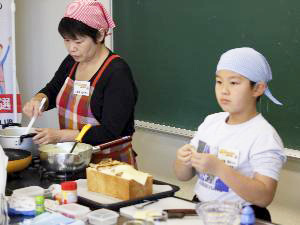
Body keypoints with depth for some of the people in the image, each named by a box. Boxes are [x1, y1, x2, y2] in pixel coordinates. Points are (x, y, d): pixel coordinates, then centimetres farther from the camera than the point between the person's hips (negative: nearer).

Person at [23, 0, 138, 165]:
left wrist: (60, 135, -28)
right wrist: (38, 100, -7)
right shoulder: (72, 62, 2)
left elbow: (110, 132, -23)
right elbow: (52, 91, 17)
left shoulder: (117, 72, -20)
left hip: (109, 162, -6)